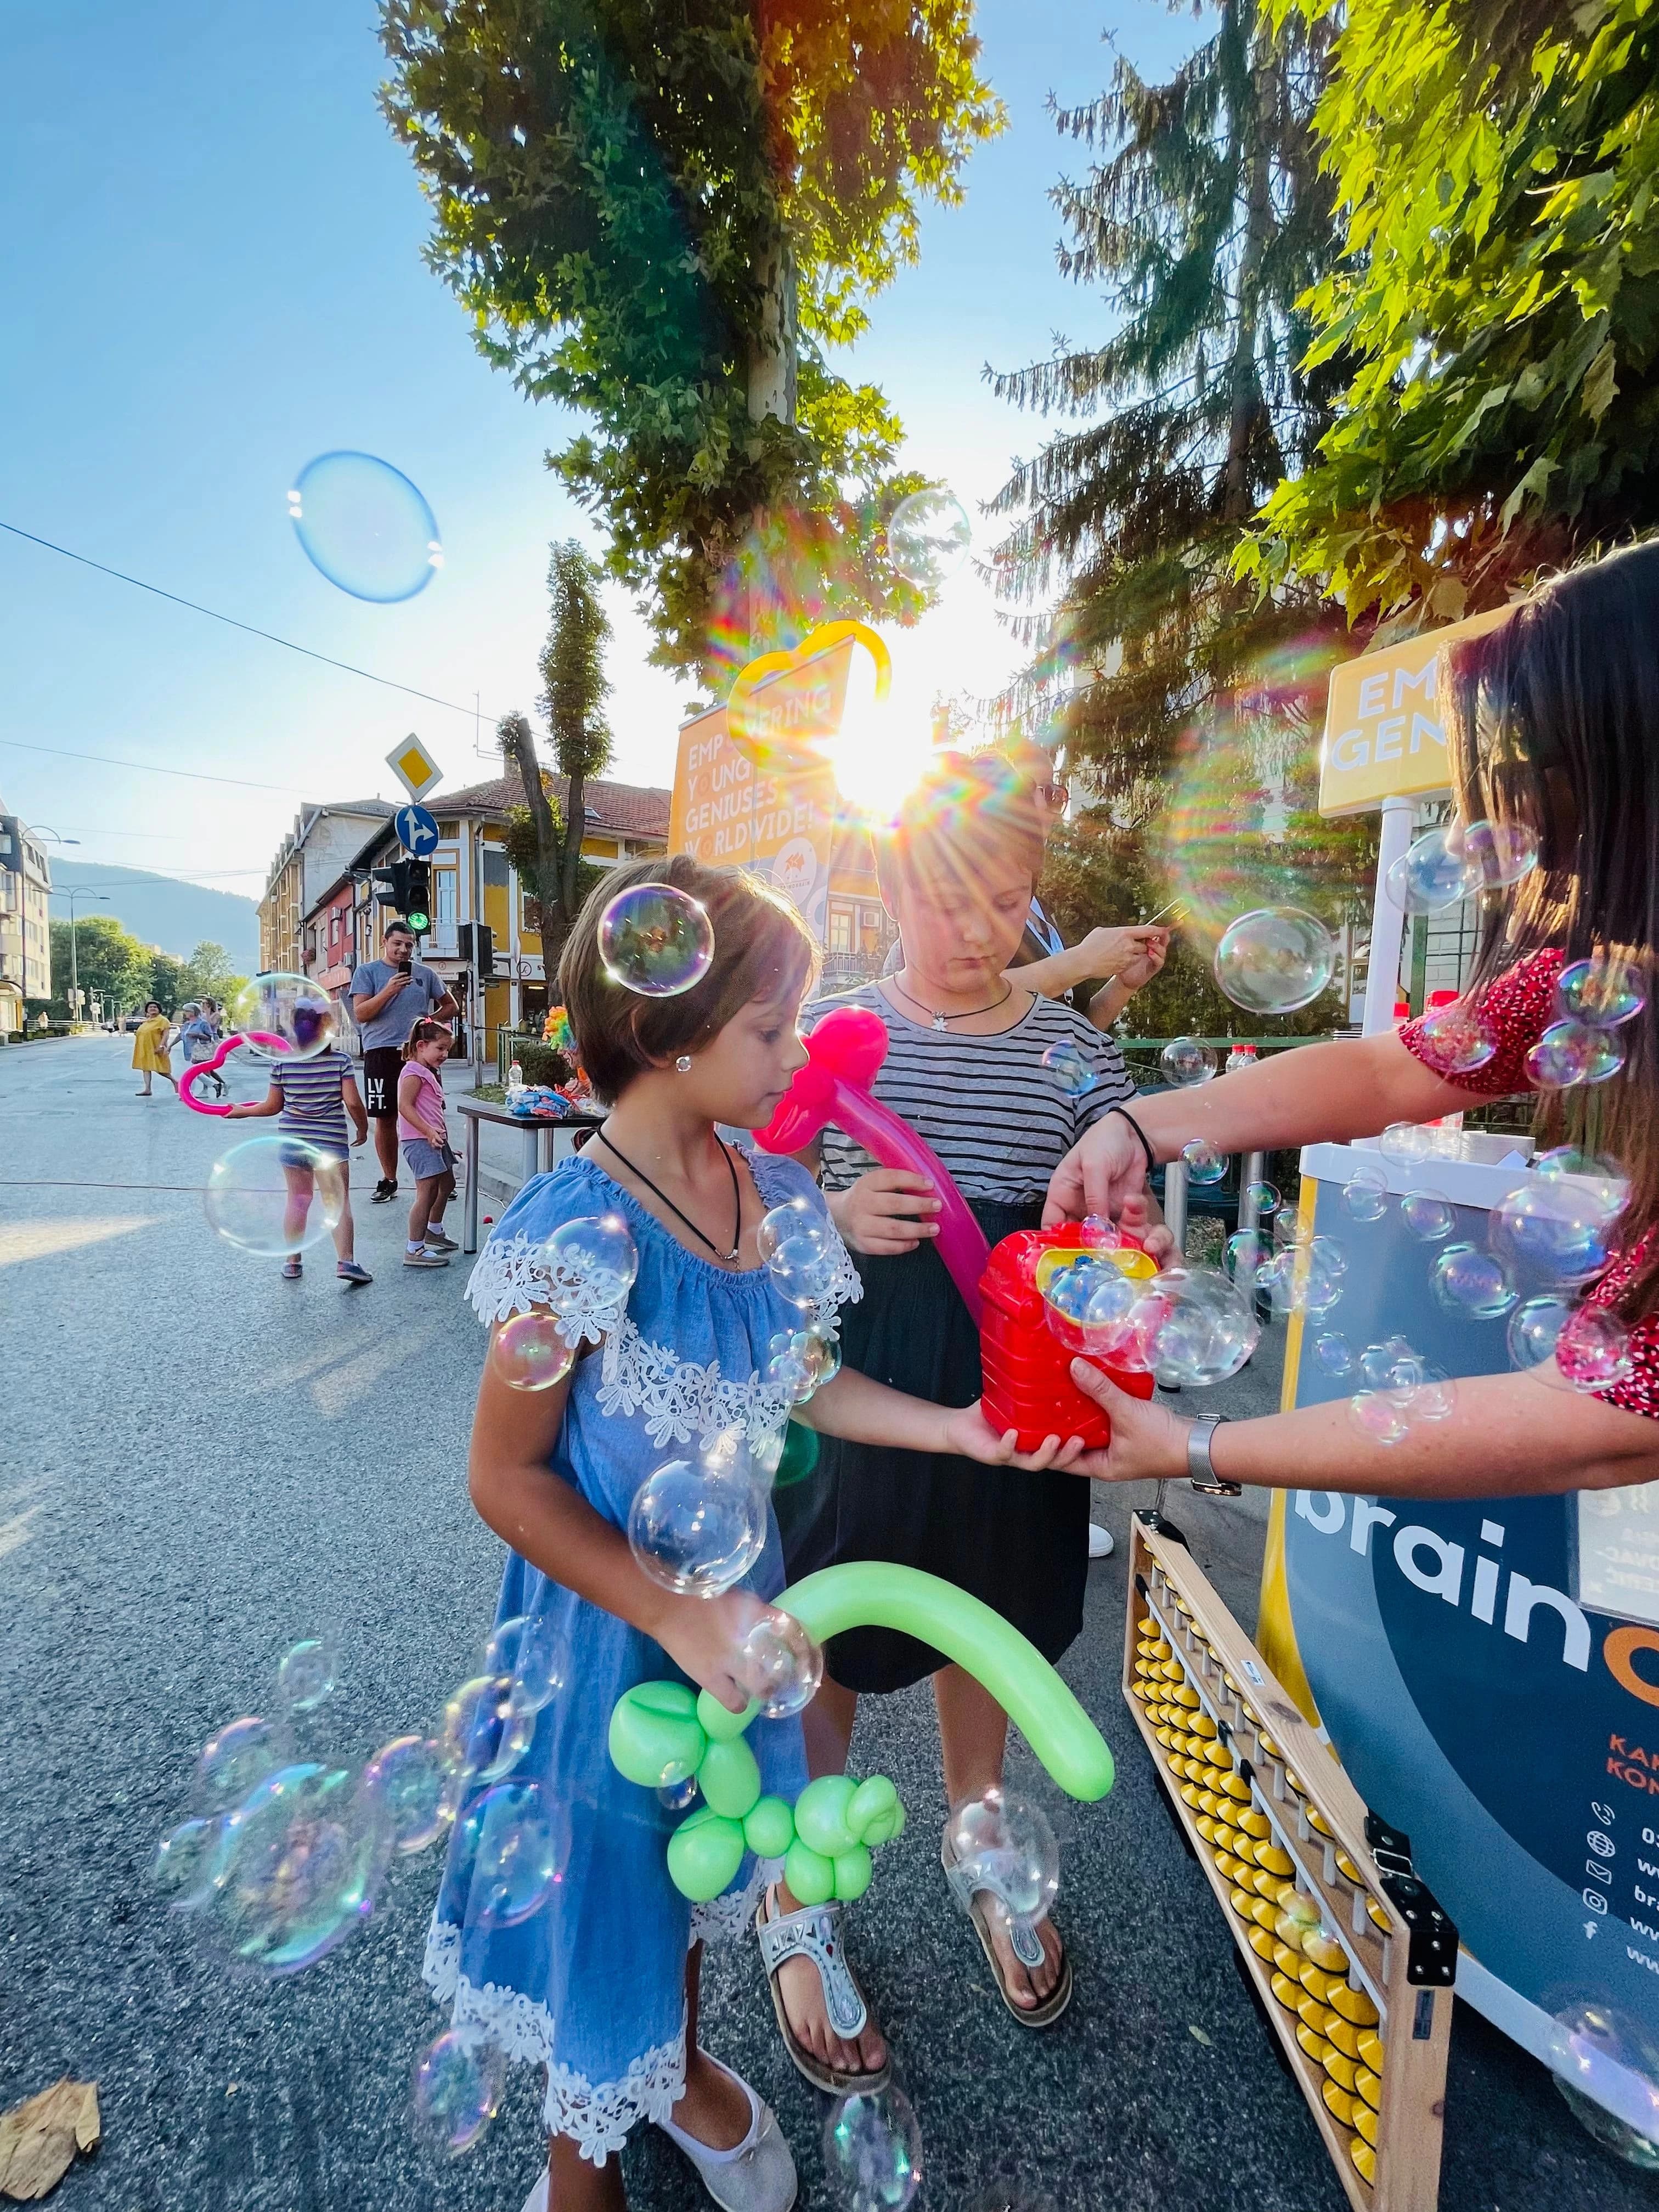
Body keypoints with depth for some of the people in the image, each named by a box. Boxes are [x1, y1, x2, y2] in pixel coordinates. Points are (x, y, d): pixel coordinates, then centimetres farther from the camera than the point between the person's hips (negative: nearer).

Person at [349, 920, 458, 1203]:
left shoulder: (425, 973, 11)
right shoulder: (367, 971, 5)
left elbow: (451, 1006, 19)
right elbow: (360, 1014, -5)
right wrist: (389, 991, -17)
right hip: (381, 1053, -1)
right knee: (385, 1118, 5)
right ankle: (389, 1181, 18)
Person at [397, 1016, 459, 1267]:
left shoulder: (429, 1073, 20)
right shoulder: (413, 1073, -12)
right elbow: (405, 1106, -21)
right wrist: (429, 1132, -26)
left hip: (434, 1138, 11)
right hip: (419, 1140, -11)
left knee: (447, 1184, 22)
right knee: (428, 1191, -13)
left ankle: (434, 1231, 42)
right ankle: (414, 1250, -9)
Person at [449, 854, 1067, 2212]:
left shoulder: (774, 1195, -10)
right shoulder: (577, 1229, -28)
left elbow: (798, 1383, 1)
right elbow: (506, 1477, -20)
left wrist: (956, 1428, -6)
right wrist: (674, 1616, -22)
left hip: (732, 1592, 5)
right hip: (608, 1617, -5)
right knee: (606, 1871, 21)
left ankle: (685, 2067, 63)